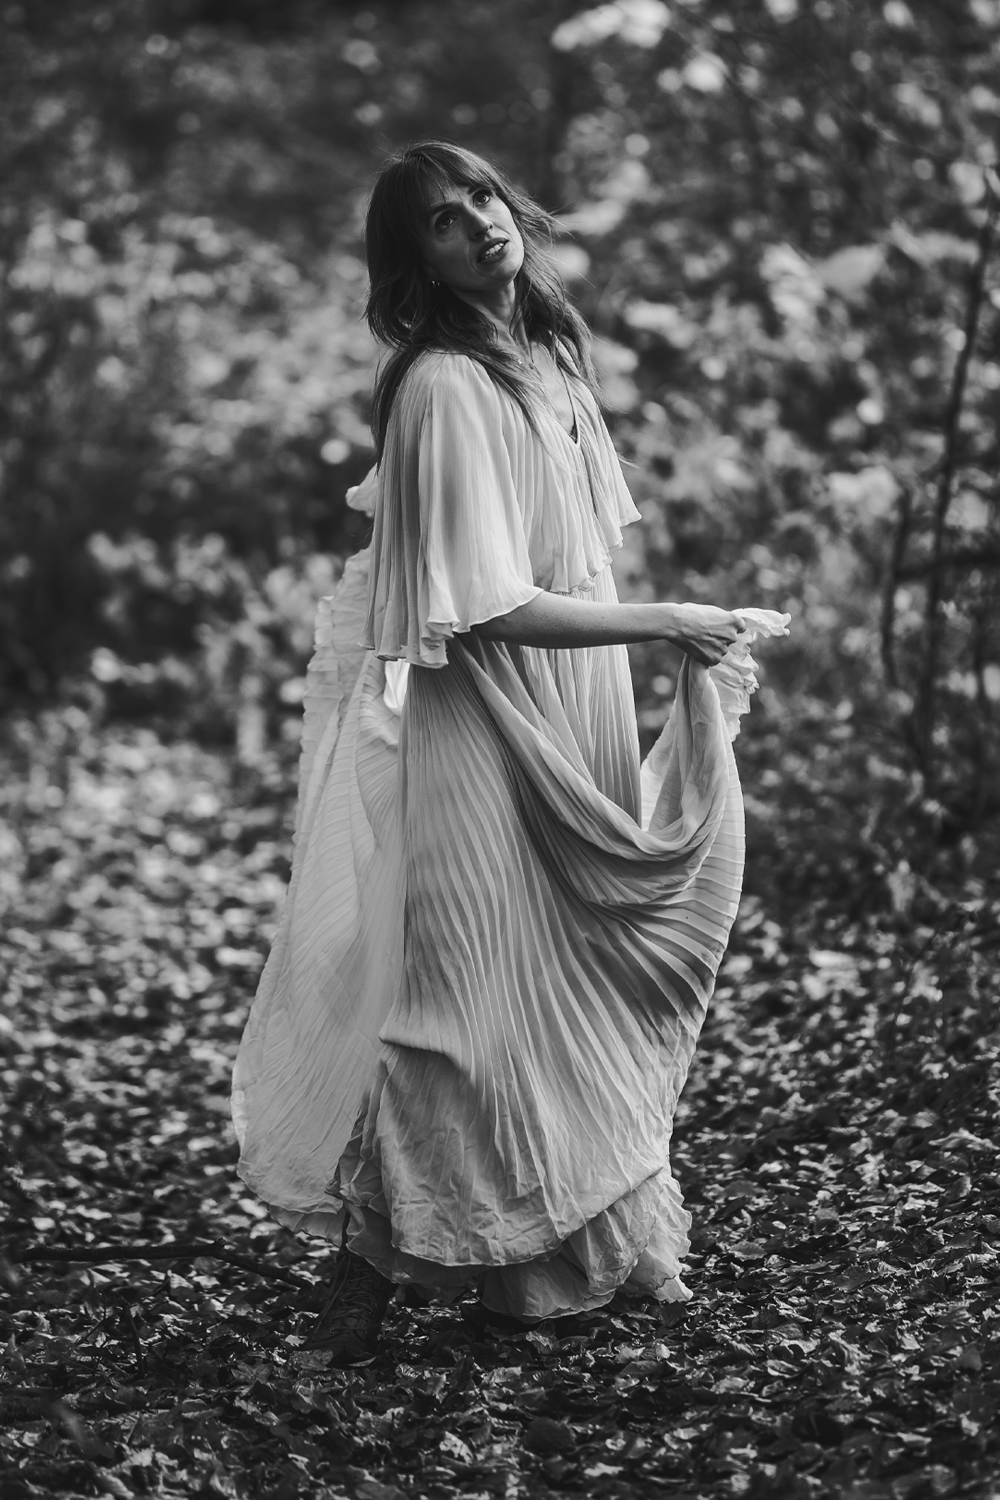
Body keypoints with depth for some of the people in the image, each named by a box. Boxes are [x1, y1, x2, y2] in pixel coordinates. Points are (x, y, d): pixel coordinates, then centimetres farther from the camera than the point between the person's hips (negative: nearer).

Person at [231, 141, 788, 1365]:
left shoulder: (548, 355, 8)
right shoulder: (444, 389, -19)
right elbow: (492, 608, -22)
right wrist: (672, 624, -18)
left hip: (569, 719, 8)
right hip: (472, 729, -8)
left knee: (571, 981, 14)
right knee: (460, 990, -2)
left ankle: (586, 1250, 27)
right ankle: (371, 1269, 11)